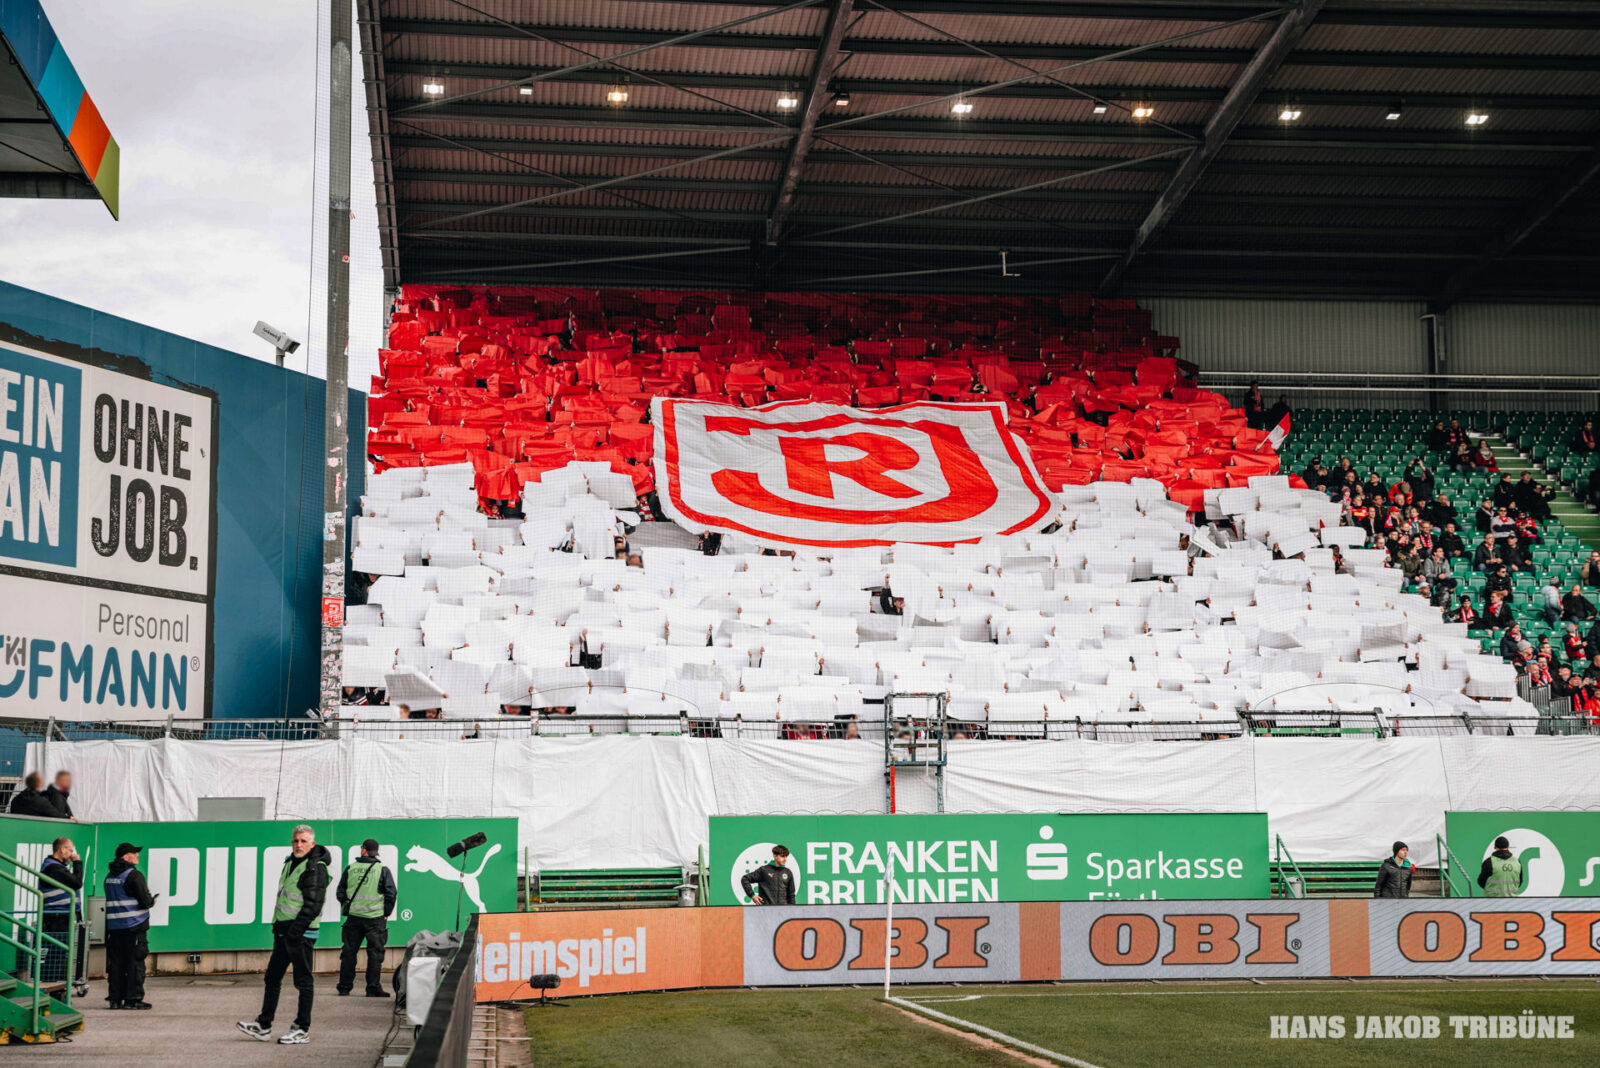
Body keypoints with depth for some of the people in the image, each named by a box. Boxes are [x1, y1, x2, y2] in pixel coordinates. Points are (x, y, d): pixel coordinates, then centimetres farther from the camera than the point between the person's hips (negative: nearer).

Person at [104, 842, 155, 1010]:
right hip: (134, 926, -7)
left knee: (116, 962, 9)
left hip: (114, 926, 7)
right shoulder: (134, 875, -11)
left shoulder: (109, 876, 14)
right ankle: (133, 998, -3)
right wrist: (151, 902, 8)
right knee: (135, 962, -2)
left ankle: (115, 998, 10)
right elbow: (145, 900, -16)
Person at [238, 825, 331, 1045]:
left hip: (302, 933, -9)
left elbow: (313, 905, -20)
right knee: (272, 977, 11)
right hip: (284, 931, 9)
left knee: (303, 981, -2)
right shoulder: (290, 863, 16)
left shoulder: (316, 868, -13)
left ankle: (302, 1030, 3)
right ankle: (263, 1026, 17)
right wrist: (277, 926, 18)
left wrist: (295, 931, -23)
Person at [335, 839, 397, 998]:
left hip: (353, 917, 2)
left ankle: (344, 987, 14)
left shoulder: (350, 869, 3)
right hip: (375, 918, -2)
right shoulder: (383, 870, -3)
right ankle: (373, 988, -1)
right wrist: (386, 913, 5)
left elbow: (340, 892, 7)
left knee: (349, 952, 10)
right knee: (375, 954, 1)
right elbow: (391, 894, -6)